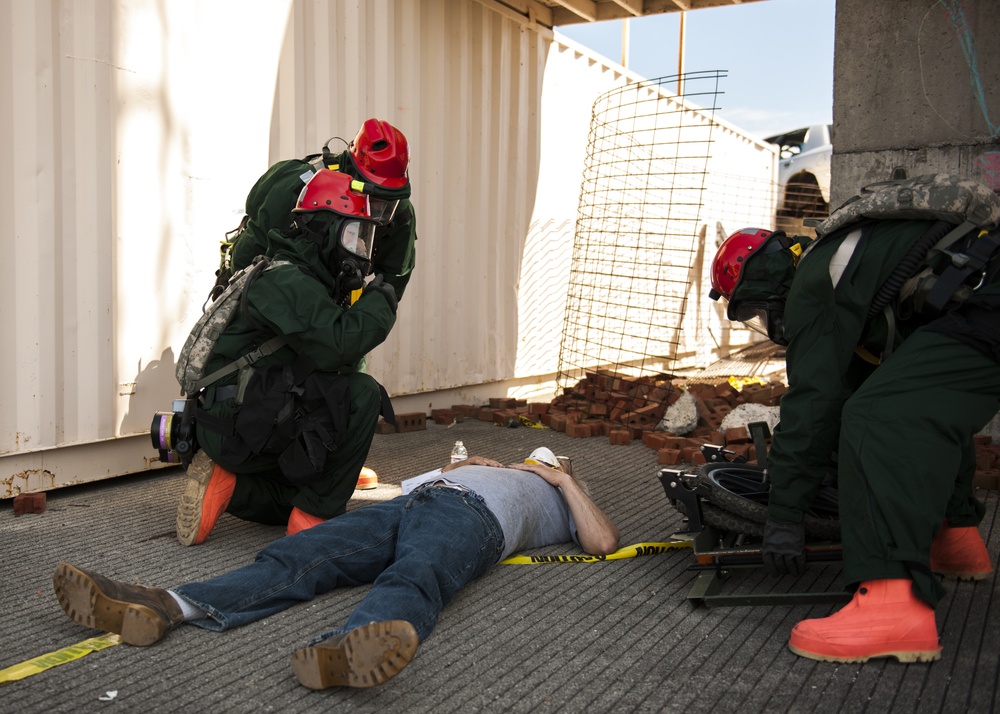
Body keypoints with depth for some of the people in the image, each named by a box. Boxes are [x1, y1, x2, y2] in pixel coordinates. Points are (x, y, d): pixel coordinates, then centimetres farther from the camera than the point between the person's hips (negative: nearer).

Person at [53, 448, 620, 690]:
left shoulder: (556, 496, 34)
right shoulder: (494, 470, 47)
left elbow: (604, 542, 14)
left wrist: (563, 478, 17)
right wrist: (458, 466, 27)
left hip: (469, 515, -6)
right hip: (410, 502, 6)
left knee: (414, 578, -40)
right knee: (297, 557, -18)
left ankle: (341, 653, -71)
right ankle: (166, 607, -35)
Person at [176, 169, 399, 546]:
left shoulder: (309, 282, 15)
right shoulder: (286, 281, -17)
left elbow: (329, 356, 14)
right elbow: (335, 348, -28)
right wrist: (379, 303, -14)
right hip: (240, 424, -10)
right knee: (362, 394, -21)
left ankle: (225, 483, 12)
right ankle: (312, 518, -13)